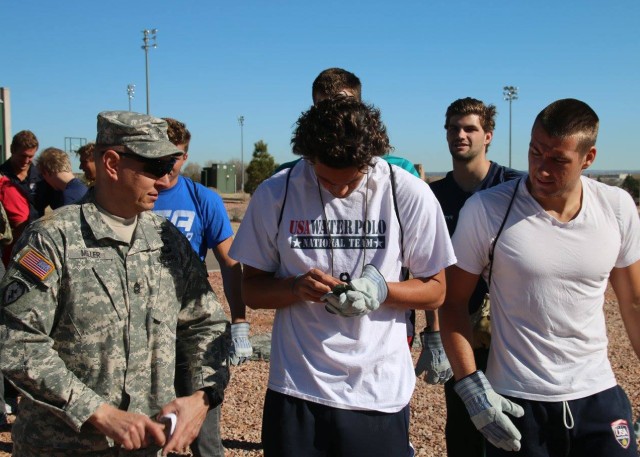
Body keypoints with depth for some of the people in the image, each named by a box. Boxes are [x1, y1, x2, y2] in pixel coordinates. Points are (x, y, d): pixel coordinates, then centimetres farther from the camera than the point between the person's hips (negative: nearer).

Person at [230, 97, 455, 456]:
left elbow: (435, 290, 1)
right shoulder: (274, 195, -5)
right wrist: (296, 287, -18)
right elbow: (252, 289, 3)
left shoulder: (411, 195, -7)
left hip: (381, 395, 0)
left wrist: (382, 289, -18)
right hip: (296, 392, 1)